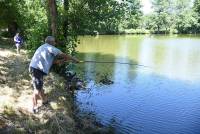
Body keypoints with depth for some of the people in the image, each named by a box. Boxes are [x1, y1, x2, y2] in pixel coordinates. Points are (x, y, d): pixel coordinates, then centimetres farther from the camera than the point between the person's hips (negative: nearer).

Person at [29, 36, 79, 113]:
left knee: (40, 86, 23)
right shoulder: (50, 47, -6)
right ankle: (35, 107, 6)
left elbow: (52, 61, 24)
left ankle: (44, 100, 41)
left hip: (36, 68, 10)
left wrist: (62, 60, 20)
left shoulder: (44, 47, 24)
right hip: (37, 69, -10)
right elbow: (63, 55, -7)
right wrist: (74, 59, 3)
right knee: (37, 88, -3)